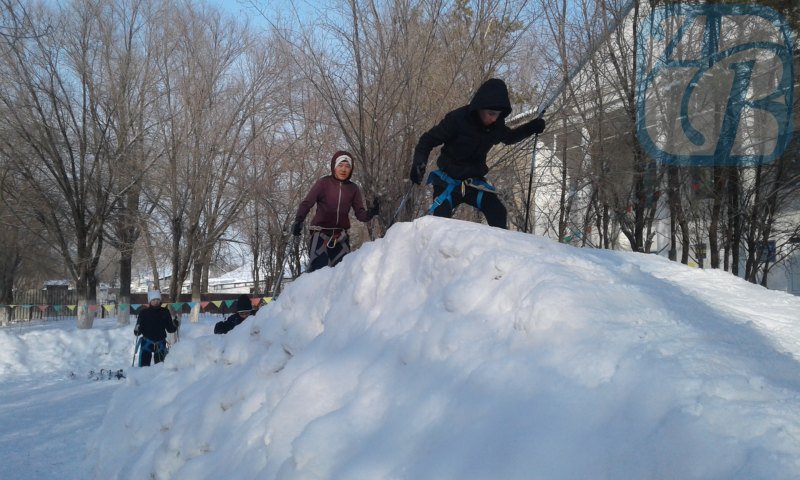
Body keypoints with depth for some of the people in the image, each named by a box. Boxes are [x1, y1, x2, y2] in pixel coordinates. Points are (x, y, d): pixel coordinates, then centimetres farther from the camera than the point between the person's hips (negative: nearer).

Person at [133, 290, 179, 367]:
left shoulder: (165, 312, 4)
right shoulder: (144, 312, -2)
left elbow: (169, 328, 8)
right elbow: (139, 329, -1)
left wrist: (175, 325, -11)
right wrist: (137, 331, -22)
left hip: (160, 343, 2)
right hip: (147, 342, -2)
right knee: (144, 366, -5)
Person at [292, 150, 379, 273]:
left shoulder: (353, 189, 8)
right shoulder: (323, 183, -2)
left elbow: (360, 213, 5)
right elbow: (307, 203, -8)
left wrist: (371, 213, -17)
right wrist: (298, 220, -25)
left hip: (341, 236, 4)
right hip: (321, 234, -4)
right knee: (319, 268, -19)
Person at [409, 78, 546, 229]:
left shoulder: (496, 125, -5)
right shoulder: (457, 119, -22)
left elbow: (509, 137, 20)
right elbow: (429, 139, -14)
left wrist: (532, 127, 7)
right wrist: (419, 162, -30)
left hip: (474, 181, 4)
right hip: (448, 180, -4)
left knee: (499, 214, -11)